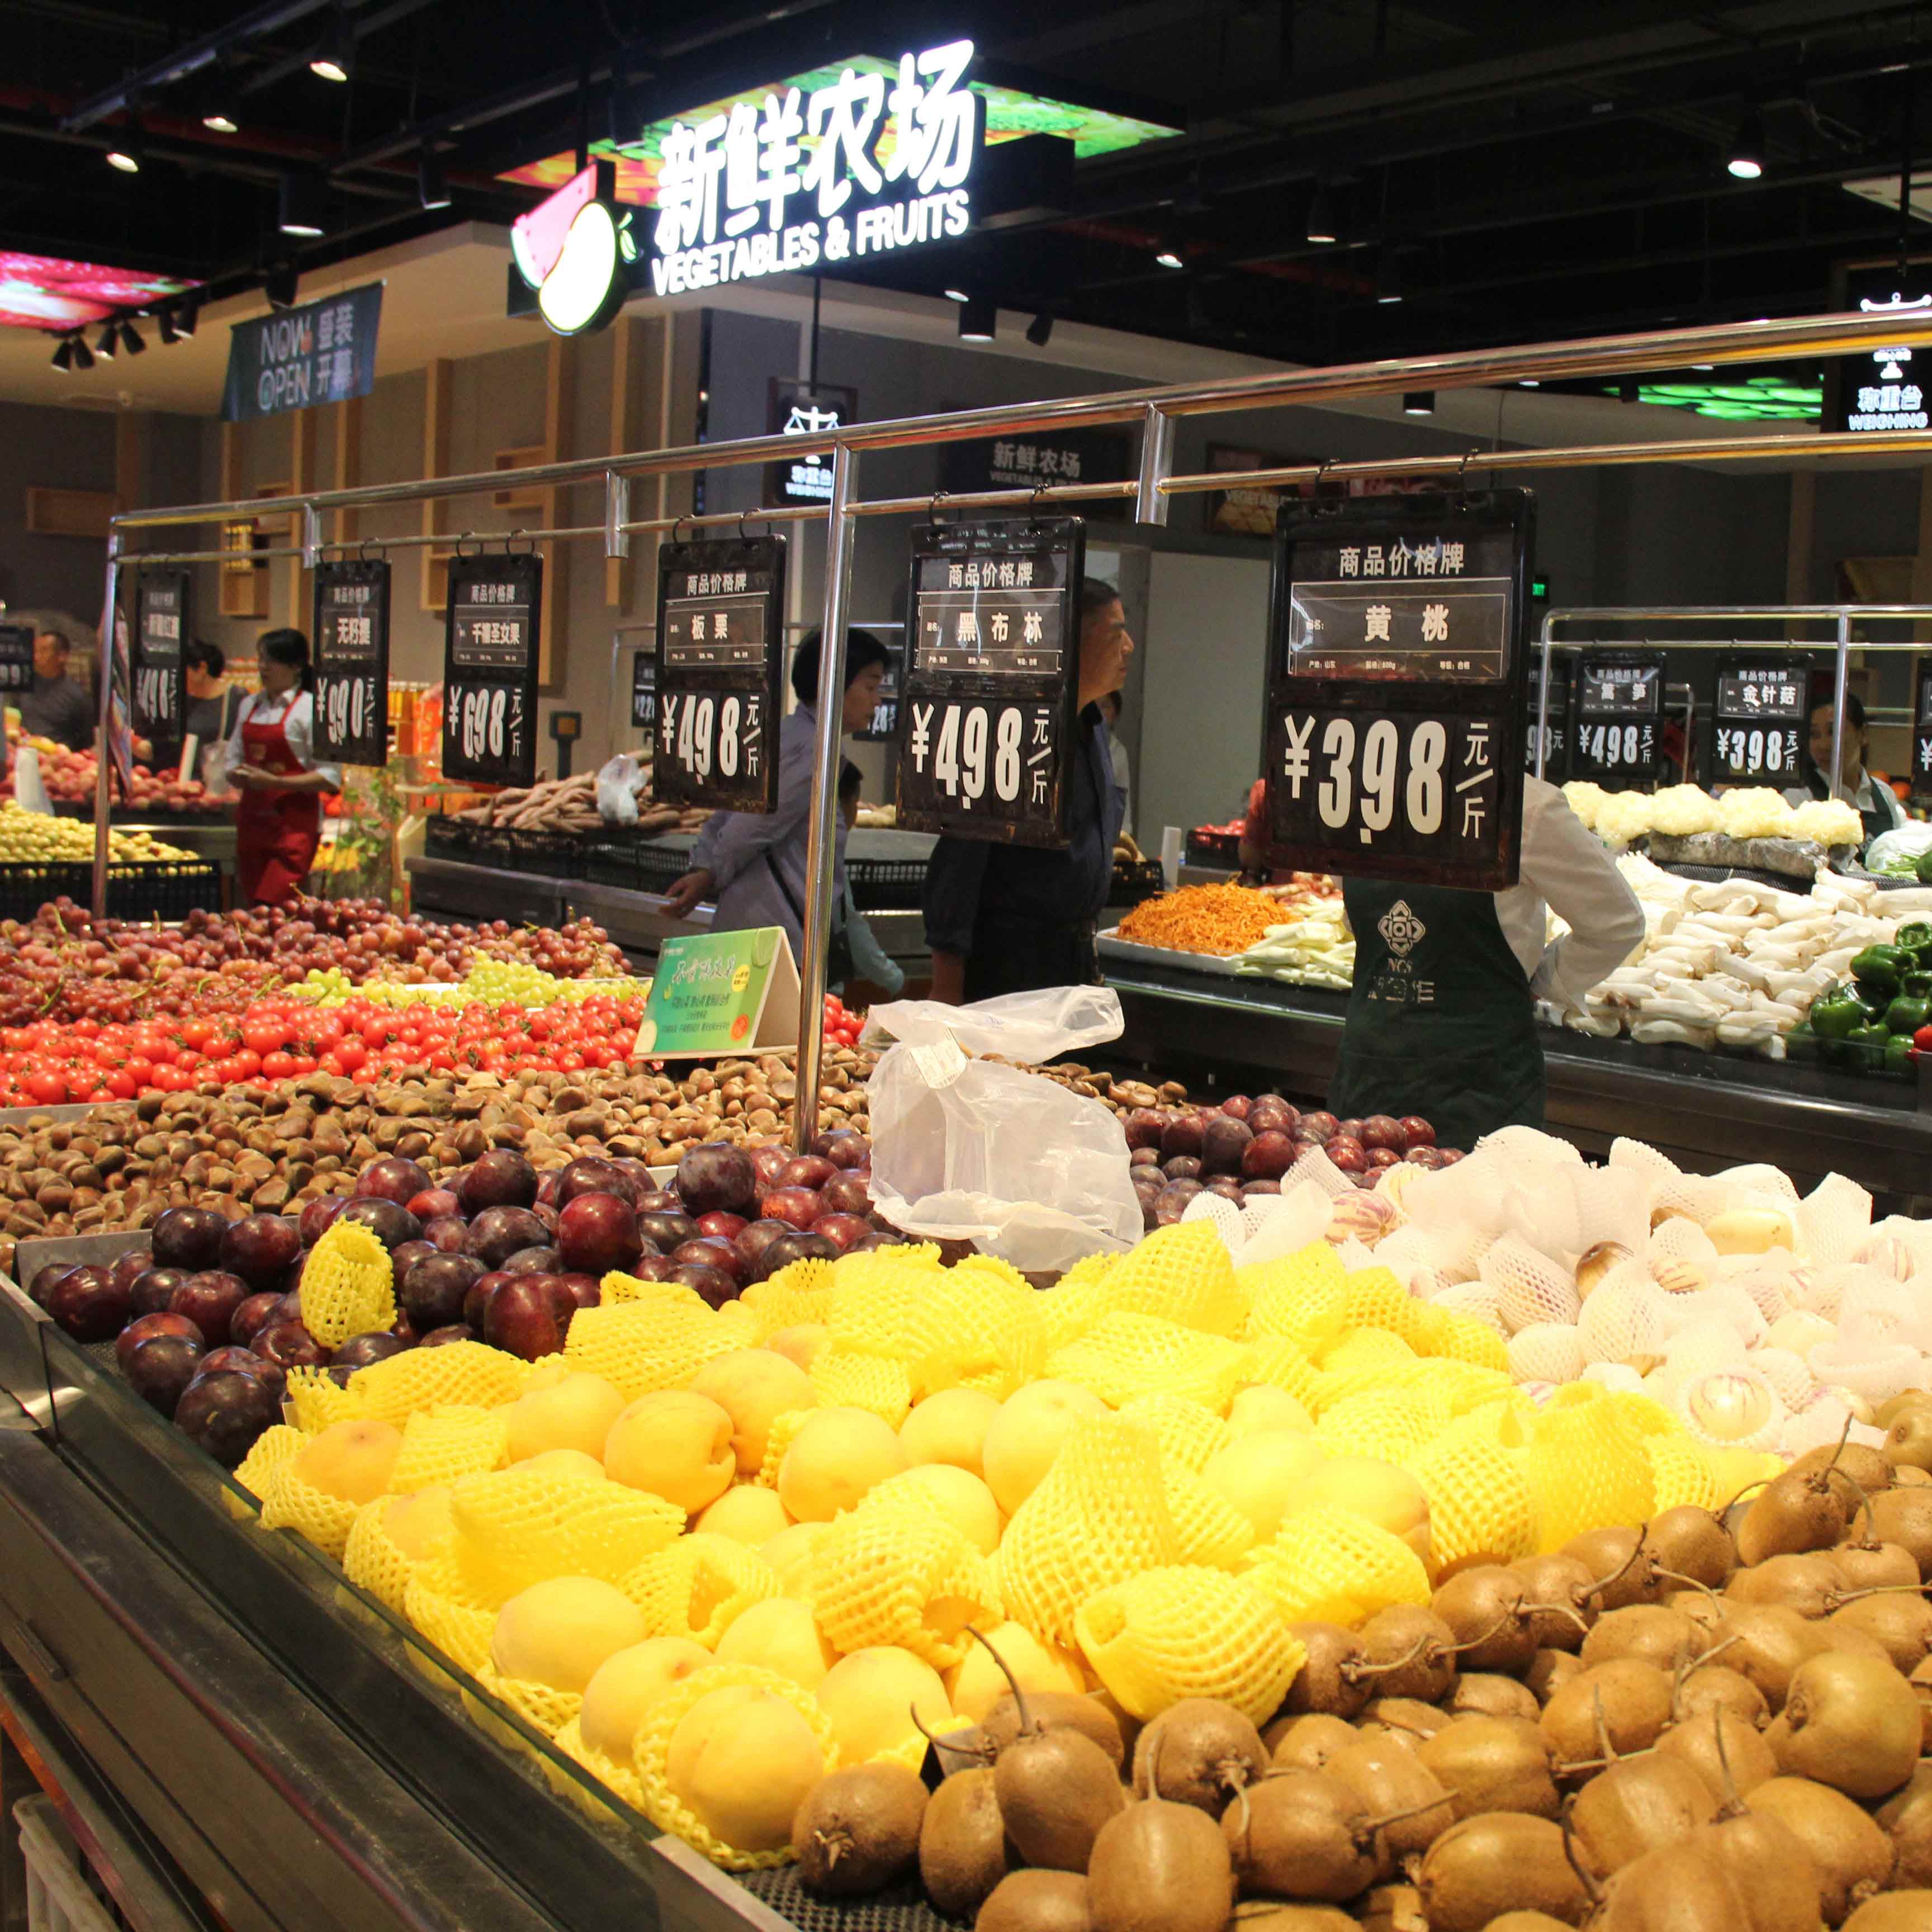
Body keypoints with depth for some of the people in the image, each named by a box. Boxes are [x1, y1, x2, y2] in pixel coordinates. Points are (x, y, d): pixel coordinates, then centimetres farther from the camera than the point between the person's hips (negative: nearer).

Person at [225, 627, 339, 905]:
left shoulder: (310, 709, -7)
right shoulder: (250, 706, 13)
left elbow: (330, 777, -12)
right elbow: (233, 761, 20)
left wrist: (275, 782, -18)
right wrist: (239, 776, -4)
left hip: (295, 822, -6)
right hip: (252, 819, 7)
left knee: (271, 907, -15)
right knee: (254, 908, 8)